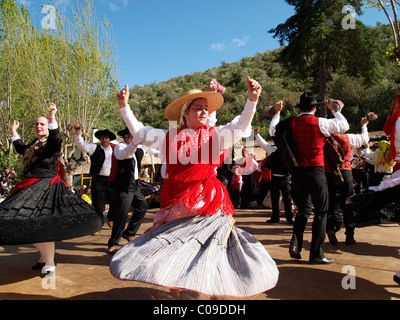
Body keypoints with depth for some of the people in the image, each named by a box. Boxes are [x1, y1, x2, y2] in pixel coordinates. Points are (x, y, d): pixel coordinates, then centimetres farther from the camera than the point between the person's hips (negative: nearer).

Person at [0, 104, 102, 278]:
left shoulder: (52, 143, -4)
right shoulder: (33, 144, 16)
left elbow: (56, 138, -29)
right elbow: (21, 149, 38)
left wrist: (52, 118, -39)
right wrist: (14, 133, 42)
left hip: (47, 187, -8)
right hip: (29, 187, 8)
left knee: (42, 225, -11)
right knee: (29, 225, 12)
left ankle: (49, 263, 3)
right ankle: (44, 257, 31)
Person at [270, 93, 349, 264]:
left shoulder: (290, 123, 2)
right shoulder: (320, 123, -7)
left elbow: (272, 130, 19)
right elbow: (344, 126, 8)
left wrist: (277, 112, 31)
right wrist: (334, 109, 22)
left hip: (296, 171, 4)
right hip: (315, 171, -4)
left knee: (303, 210, 18)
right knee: (321, 212, 7)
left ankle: (295, 244, 5)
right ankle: (316, 253, 10)